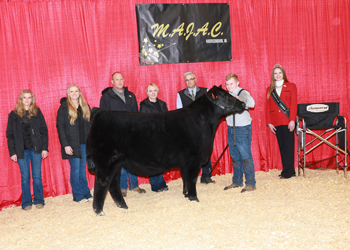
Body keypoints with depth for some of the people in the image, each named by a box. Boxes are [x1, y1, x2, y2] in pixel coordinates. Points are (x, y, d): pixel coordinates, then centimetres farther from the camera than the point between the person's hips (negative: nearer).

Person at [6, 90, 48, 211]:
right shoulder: (14, 115, 4)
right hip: (22, 150, 0)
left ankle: (39, 201, 14)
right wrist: (12, 152, -2)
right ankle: (26, 203, 13)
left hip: (36, 149, 0)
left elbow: (44, 131, 6)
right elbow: (10, 135, 4)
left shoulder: (37, 112, 5)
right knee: (25, 177, 4)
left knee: (37, 176, 3)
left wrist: (45, 148, -2)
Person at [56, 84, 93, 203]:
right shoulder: (64, 108, -3)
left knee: (83, 168, 10)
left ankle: (86, 194, 17)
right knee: (75, 169, -2)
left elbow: (90, 125, 14)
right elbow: (60, 127, -7)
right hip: (72, 144, -4)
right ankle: (78, 196, 6)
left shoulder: (85, 107, 11)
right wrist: (65, 145, -14)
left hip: (85, 144, 4)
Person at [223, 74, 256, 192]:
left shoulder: (243, 93, -8)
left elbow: (251, 103, -27)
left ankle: (250, 183, 0)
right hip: (231, 128, 7)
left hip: (242, 128, -7)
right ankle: (237, 181, 23)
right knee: (235, 157, 12)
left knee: (246, 156, -6)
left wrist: (237, 98, -40)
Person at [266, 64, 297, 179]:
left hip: (287, 121, -3)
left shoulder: (291, 86, 6)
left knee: (288, 146, -4)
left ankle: (288, 172, -1)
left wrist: (292, 120, -10)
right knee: (281, 146, 5)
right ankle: (289, 171, 12)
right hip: (276, 122, 3)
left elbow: (294, 104, -1)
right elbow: (268, 107, 11)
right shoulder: (269, 90, 14)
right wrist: (269, 122, 3)